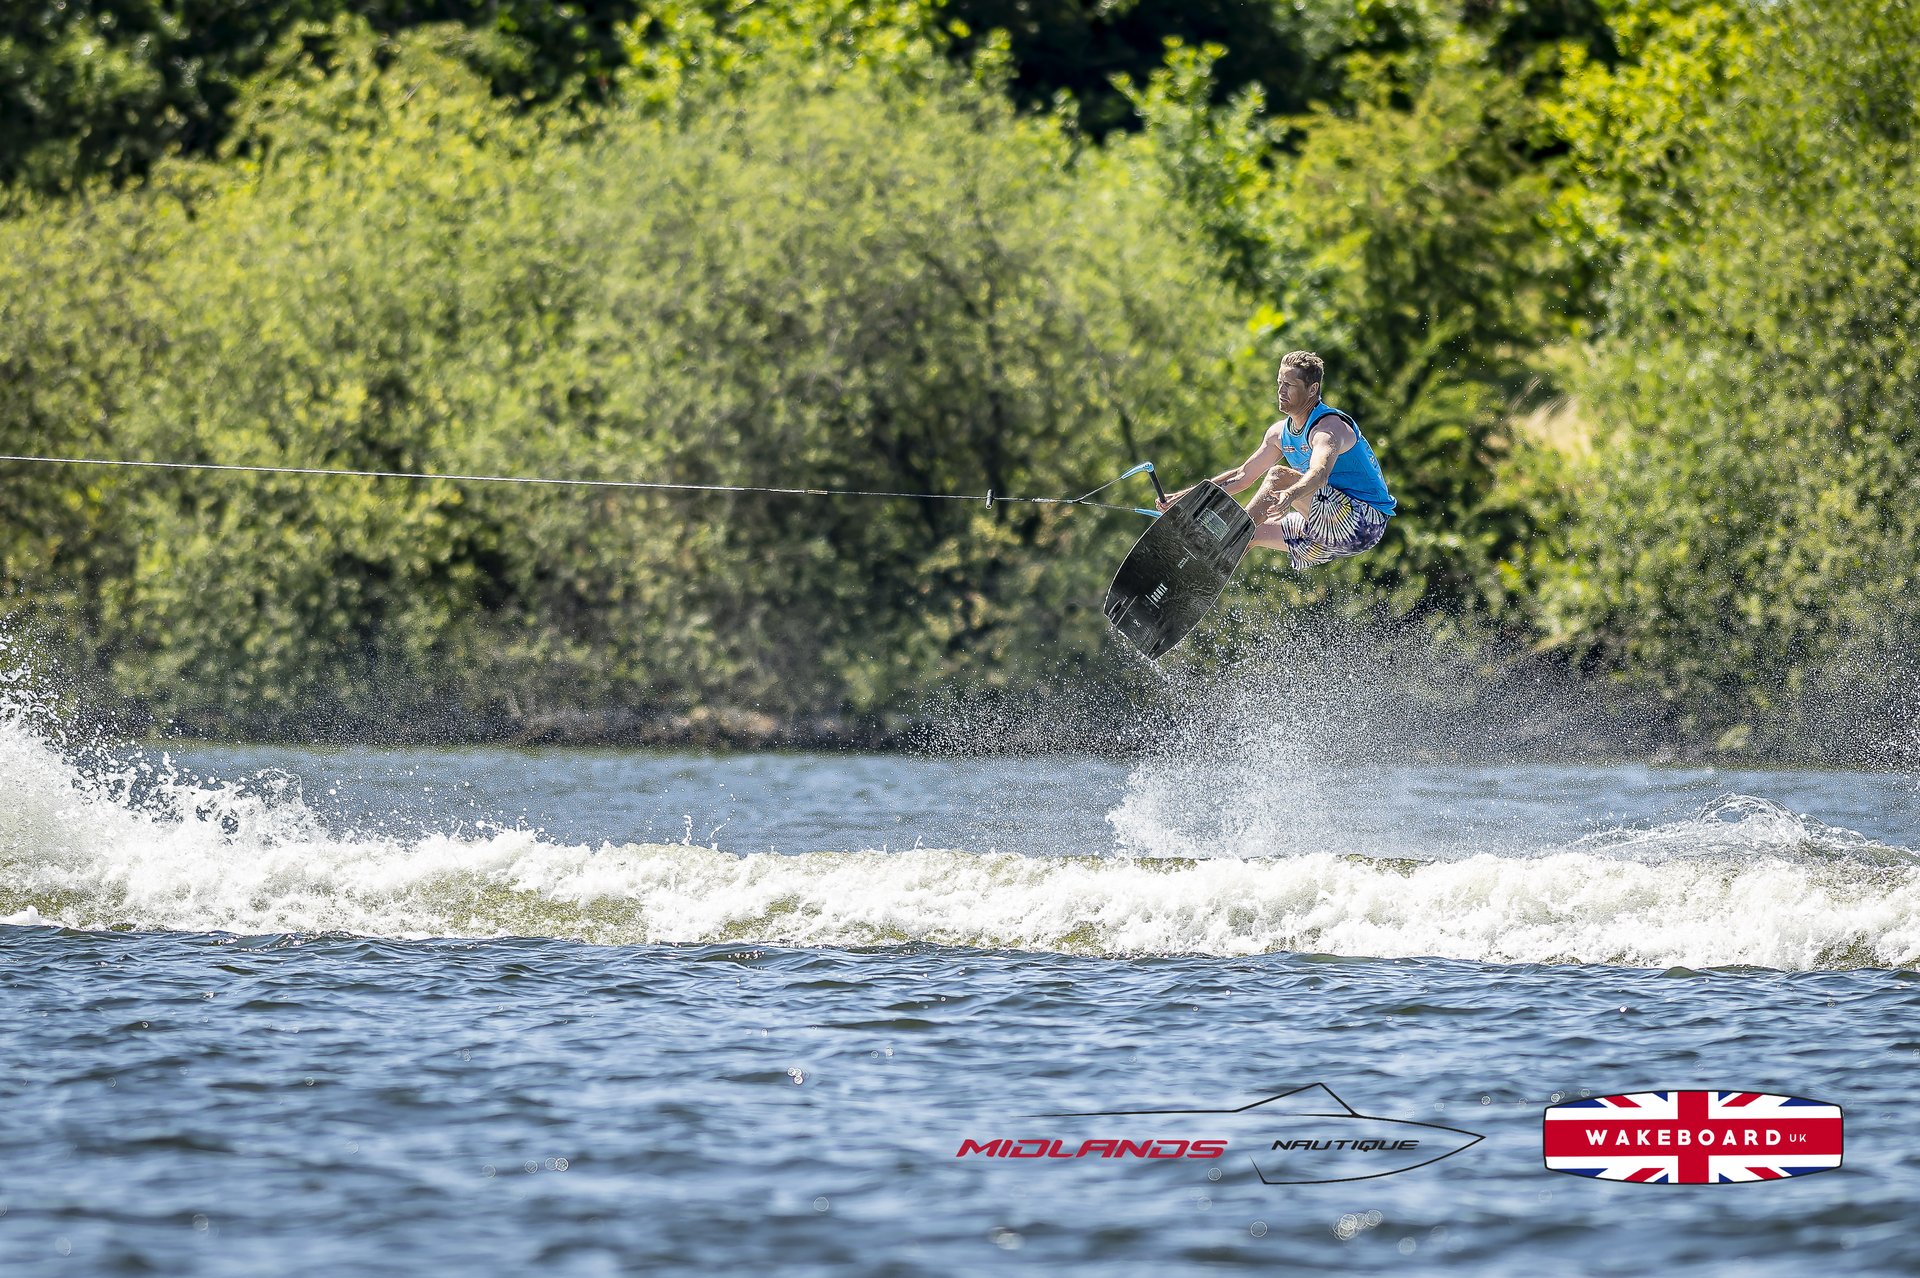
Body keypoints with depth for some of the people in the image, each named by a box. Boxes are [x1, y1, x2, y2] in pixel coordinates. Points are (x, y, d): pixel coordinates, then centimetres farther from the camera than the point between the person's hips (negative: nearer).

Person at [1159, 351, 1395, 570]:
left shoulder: (1330, 427, -18)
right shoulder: (1280, 433, 10)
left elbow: (1320, 473, -39)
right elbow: (1243, 475, 17)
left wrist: (1289, 496, -60)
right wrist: (1185, 496, 9)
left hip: (1366, 520, -9)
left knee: (1278, 476, -22)